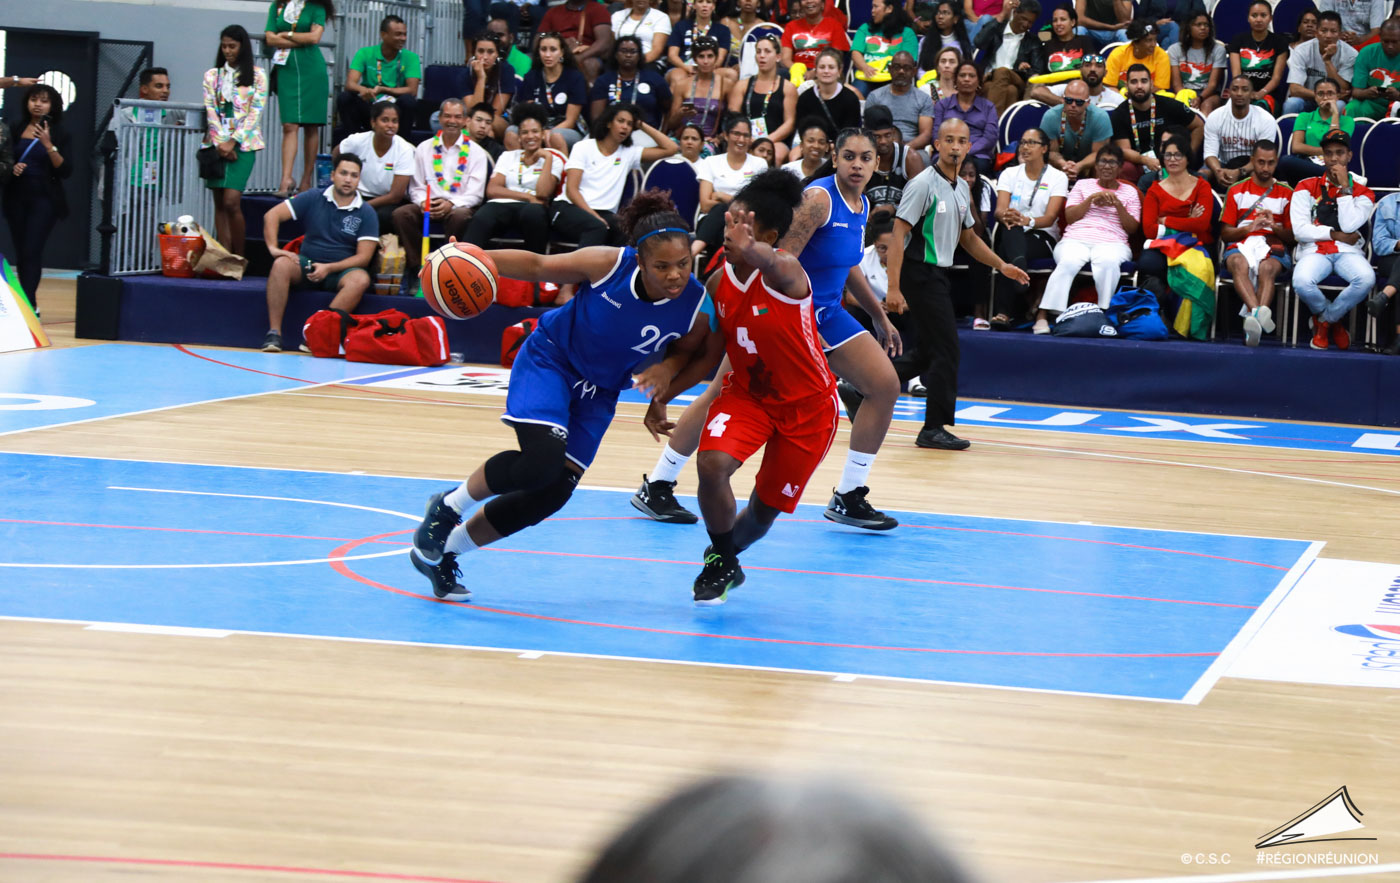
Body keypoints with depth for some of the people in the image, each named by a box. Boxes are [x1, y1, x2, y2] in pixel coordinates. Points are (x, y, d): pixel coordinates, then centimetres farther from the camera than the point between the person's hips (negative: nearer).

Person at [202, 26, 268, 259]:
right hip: (217, 142, 4)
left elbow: (255, 112, -3)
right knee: (219, 203, 1)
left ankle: (239, 258, -8)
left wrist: (233, 142, -11)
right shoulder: (212, 75, 13)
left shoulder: (257, 76, 4)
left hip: (242, 144, -4)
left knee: (231, 201, -16)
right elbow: (210, 110, 5)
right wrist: (220, 143, -7)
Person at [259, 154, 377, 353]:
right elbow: (272, 215, 1)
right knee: (281, 264, -31)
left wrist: (328, 268, -18)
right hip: (307, 265, 1)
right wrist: (273, 248, -14)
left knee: (360, 279, -34)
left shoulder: (366, 213, 1)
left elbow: (363, 257, -6)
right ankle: (273, 332, -32)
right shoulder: (313, 199, 5)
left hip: (341, 271, -1)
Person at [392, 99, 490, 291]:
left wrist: (451, 204, -19)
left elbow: (475, 194, -1)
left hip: (459, 206, -2)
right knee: (401, 214, -29)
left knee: (459, 216, -39)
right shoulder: (424, 149, 16)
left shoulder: (476, 152, 8)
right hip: (427, 205, 2)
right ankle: (417, 270, -23)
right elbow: (416, 187, 12)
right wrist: (423, 203, -11)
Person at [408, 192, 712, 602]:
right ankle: (449, 506, 1)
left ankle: (442, 551, 19)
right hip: (548, 360, -4)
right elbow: (538, 266, -11)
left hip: (598, 391, 4)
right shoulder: (608, 265, -25)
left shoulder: (696, 308, -19)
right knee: (542, 457, -28)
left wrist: (666, 372, -21)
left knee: (553, 492, -2)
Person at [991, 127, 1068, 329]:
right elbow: (1000, 210, -3)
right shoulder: (1010, 174, 12)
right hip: (1012, 236, 2)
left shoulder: (1057, 177, 4)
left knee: (1006, 252, -36)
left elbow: (1050, 218, -10)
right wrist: (1006, 217, -30)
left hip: (1043, 238, -2)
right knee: (1010, 228, -37)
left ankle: (1002, 312, -50)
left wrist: (1027, 220, -32)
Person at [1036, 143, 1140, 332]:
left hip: (1111, 243, 0)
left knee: (1108, 262, -39)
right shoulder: (1083, 185, 24)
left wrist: (1118, 205, -4)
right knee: (1069, 262, -36)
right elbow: (1069, 217, 11)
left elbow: (1132, 228, 11)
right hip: (1076, 239, 0)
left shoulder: (1129, 192, 22)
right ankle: (1043, 316, -44)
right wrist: (1091, 199, 0)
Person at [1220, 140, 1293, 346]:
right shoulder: (1237, 191, 20)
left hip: (1273, 246, -1)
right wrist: (1250, 227, -7)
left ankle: (1253, 323, -59)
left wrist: (1274, 226, -7)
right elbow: (1225, 234, 12)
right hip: (1241, 244, 1)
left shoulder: (1286, 194, 19)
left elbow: (1293, 237, 14)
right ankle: (1257, 311, -61)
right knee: (1238, 263, -38)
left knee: (1267, 267, -38)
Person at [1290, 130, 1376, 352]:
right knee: (1302, 282, -36)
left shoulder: (1362, 193, 12)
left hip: (1348, 252, 1)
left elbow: (1349, 226, -7)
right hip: (1314, 250, -1)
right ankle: (1335, 320, -2)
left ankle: (1325, 321, -7)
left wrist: (1345, 189, -4)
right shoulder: (1306, 188, 11)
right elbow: (1300, 231, 0)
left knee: (1366, 279, -35)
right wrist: (1334, 234, -4)